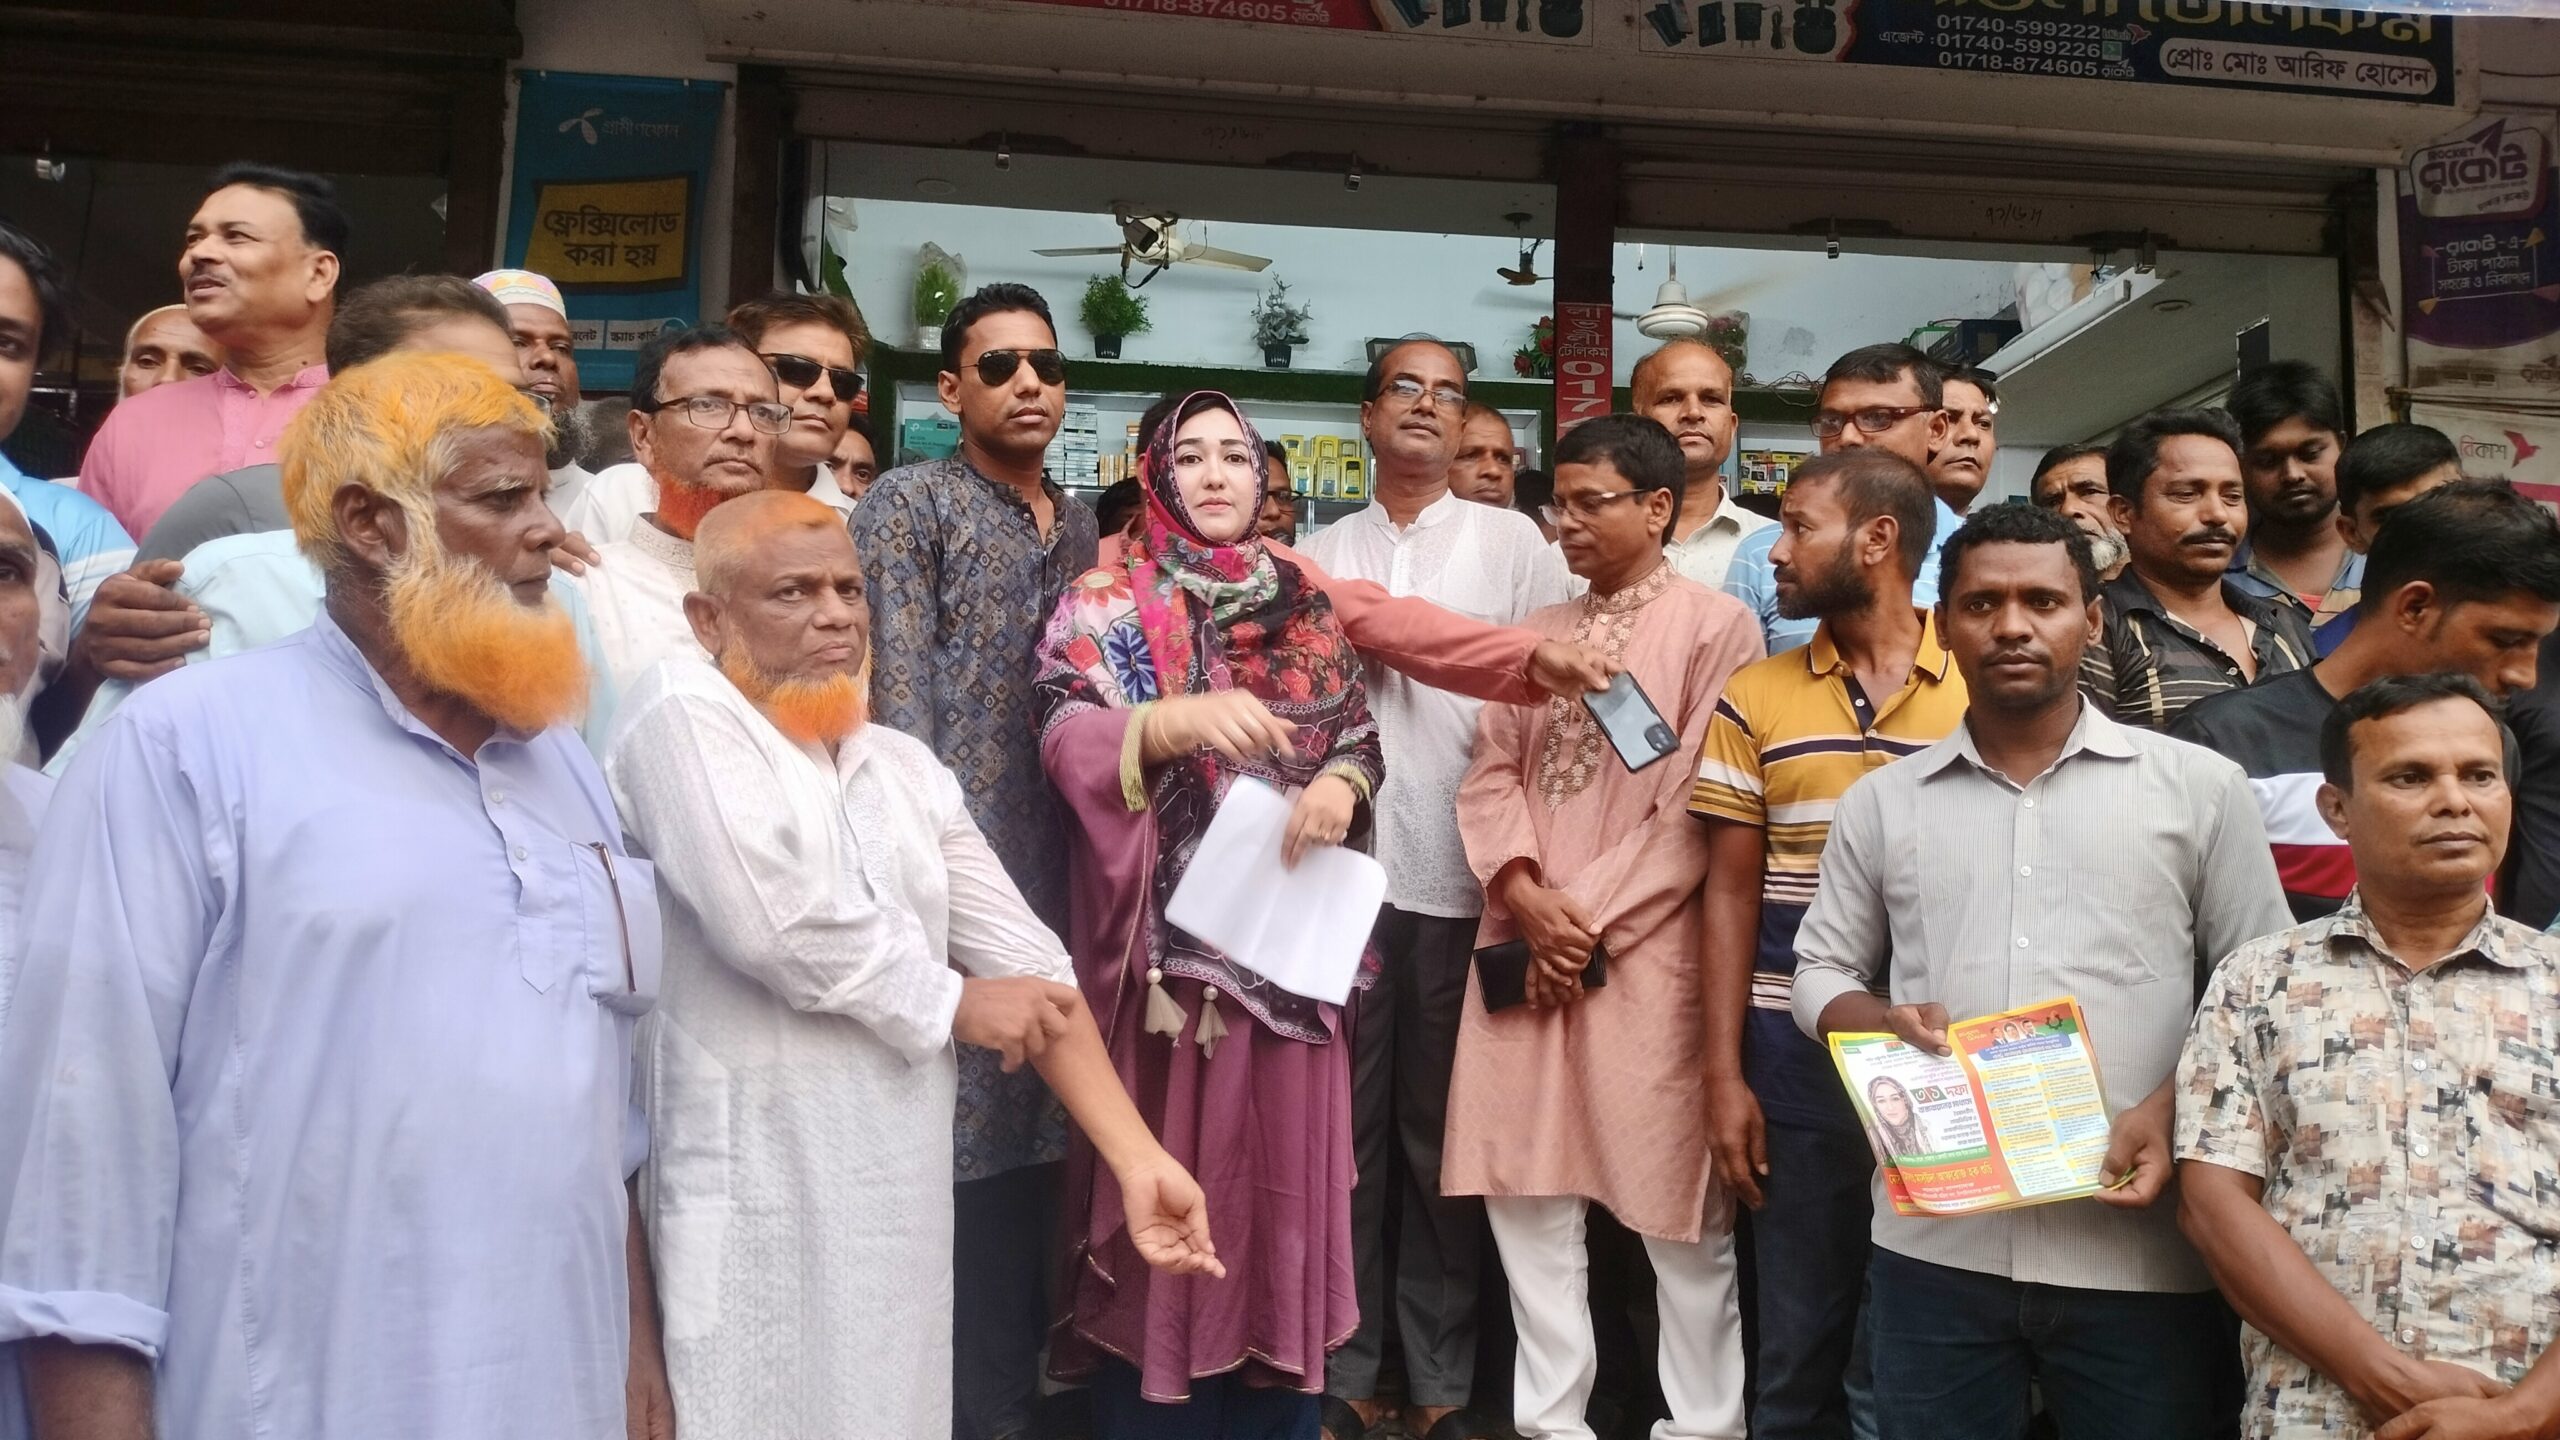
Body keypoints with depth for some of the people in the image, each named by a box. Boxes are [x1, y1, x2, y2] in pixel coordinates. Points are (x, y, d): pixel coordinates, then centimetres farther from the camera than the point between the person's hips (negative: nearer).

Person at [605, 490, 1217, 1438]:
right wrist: (950, 1002, -7)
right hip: (758, 1196, -6)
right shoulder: (685, 709, -8)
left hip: (902, 1191, 6)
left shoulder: (905, 766, 10)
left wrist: (1140, 1162, -2)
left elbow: (1028, 966, 5)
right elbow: (775, 918, -22)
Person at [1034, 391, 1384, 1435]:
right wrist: (1179, 722, -29)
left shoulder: (1306, 606, 13)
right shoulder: (1105, 600, 1)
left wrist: (1341, 784, -10)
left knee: (1283, 1178, 10)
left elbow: (1359, 735, 12)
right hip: (1167, 943, -3)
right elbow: (1065, 740, -12)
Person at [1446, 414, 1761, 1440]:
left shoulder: (1716, 627, -3)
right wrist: (1527, 892, -8)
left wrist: (1591, 920, -11)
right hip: (1523, 947, 6)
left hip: (1645, 954, -5)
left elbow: (1696, 810, -9)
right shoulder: (1538, 633, 15)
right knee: (1525, 1184, 8)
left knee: (1674, 1198, 3)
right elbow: (1492, 775, 9)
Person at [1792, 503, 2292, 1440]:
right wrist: (1881, 1023, -9)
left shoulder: (2201, 788, 5)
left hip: (2143, 1258, -1)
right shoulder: (1880, 803, 10)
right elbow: (1822, 970, 13)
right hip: (1934, 1247, 2)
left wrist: (2175, 1109, -11)